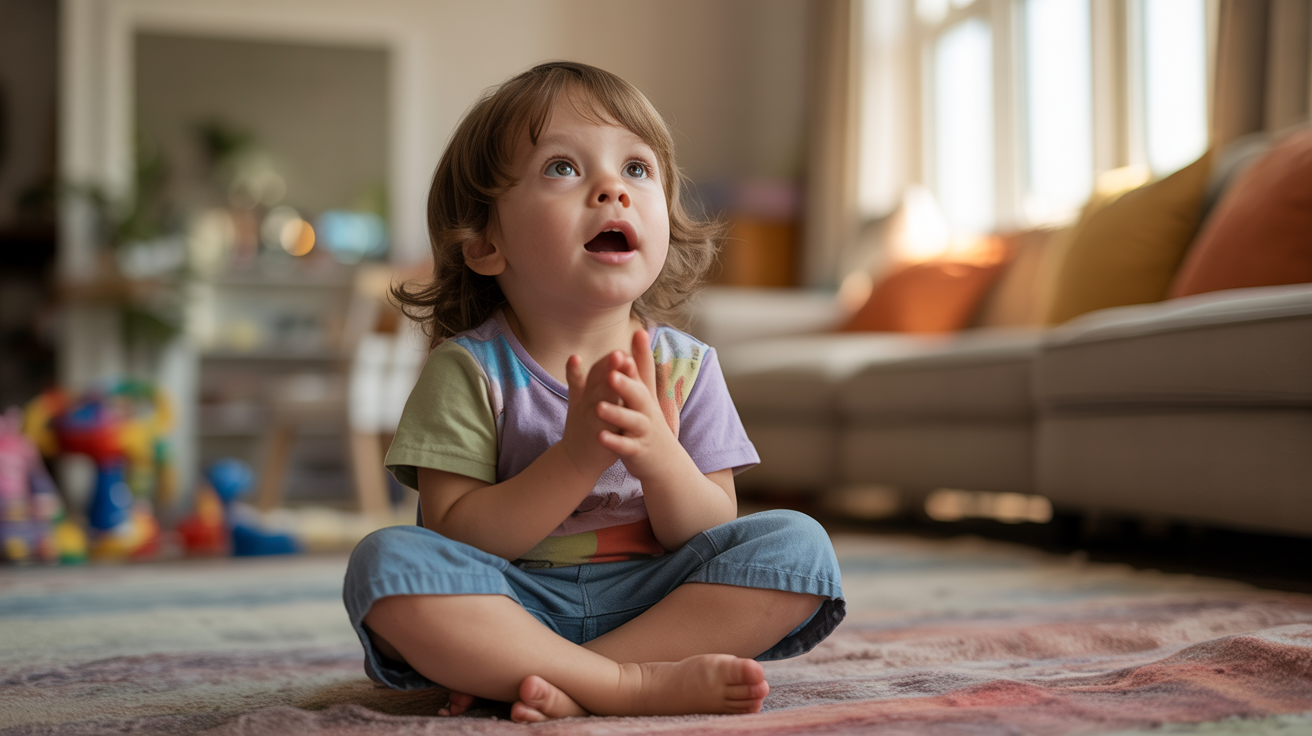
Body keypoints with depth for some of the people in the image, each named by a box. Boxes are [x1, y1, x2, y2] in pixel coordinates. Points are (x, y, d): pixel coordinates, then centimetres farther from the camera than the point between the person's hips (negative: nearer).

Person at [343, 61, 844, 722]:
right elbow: (455, 542, -13)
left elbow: (710, 540, -2)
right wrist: (575, 457, -25)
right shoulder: (468, 369, -7)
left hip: (649, 602, 3)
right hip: (512, 608, -2)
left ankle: (572, 686, -26)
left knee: (798, 543, -19)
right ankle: (639, 684, -29)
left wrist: (660, 456, -23)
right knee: (385, 561, -29)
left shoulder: (684, 368, 1)